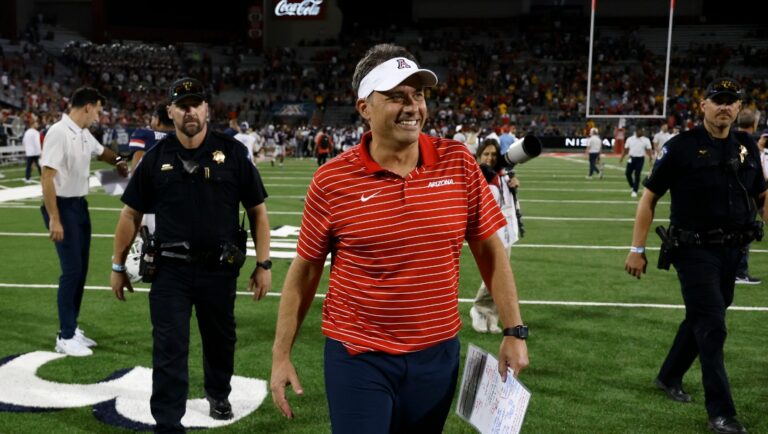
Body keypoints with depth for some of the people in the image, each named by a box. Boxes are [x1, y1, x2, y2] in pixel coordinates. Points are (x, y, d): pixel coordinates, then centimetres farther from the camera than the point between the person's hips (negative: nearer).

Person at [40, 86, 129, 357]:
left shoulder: (85, 135, 7)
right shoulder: (59, 132, -18)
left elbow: (102, 152, 30)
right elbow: (47, 177, -21)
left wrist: (120, 163, 37)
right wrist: (54, 219, -23)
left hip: (80, 205, 9)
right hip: (63, 207, -9)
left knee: (81, 269, 13)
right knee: (72, 270, -7)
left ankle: (72, 328, 24)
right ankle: (65, 337, 3)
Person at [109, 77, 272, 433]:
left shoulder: (232, 152, -2)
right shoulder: (156, 158, 2)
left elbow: (257, 210, 0)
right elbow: (131, 214, 9)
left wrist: (263, 264, -3)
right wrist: (118, 266, 10)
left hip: (220, 268, 1)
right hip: (170, 270, 0)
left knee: (220, 339, 18)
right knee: (169, 350, -1)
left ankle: (218, 394, 45)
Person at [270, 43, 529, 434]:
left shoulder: (459, 163, -5)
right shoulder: (332, 180, -10)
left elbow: (489, 250, 2)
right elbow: (304, 270, -1)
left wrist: (514, 331, -1)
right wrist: (281, 354, 0)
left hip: (437, 354, 3)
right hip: (357, 357, -2)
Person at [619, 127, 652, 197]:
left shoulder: (646, 140, 1)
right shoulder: (630, 139, 6)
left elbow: (648, 150, -2)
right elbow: (626, 149, 11)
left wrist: (650, 158, -13)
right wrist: (621, 157, 7)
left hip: (640, 159, -2)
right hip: (631, 158, 2)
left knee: (637, 175, -4)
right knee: (628, 173, -2)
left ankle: (635, 191, 4)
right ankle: (633, 186, 21)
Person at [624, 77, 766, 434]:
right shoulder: (681, 146, -9)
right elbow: (649, 197, -6)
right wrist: (637, 249, -10)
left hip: (732, 252, 6)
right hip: (695, 251, -6)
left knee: (701, 318, 18)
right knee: (712, 327, -6)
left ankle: (669, 377, 38)